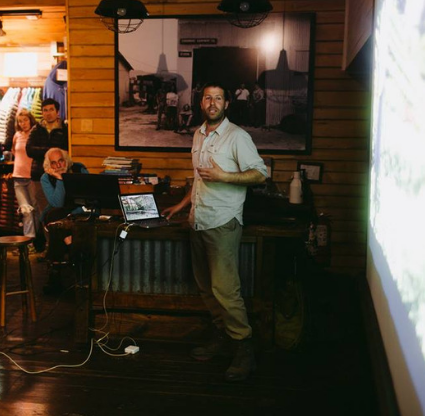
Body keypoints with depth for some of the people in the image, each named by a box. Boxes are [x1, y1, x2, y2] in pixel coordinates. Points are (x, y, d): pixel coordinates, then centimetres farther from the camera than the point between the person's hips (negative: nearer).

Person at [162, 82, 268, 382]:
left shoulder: (237, 137, -8)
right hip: (198, 222, 8)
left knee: (225, 289, -12)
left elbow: (260, 174, -13)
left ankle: (245, 351, -2)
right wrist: (182, 205, 23)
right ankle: (222, 338, 25)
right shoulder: (199, 135, 16)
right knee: (207, 288, 13)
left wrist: (223, 176, -21)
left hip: (222, 224, -8)